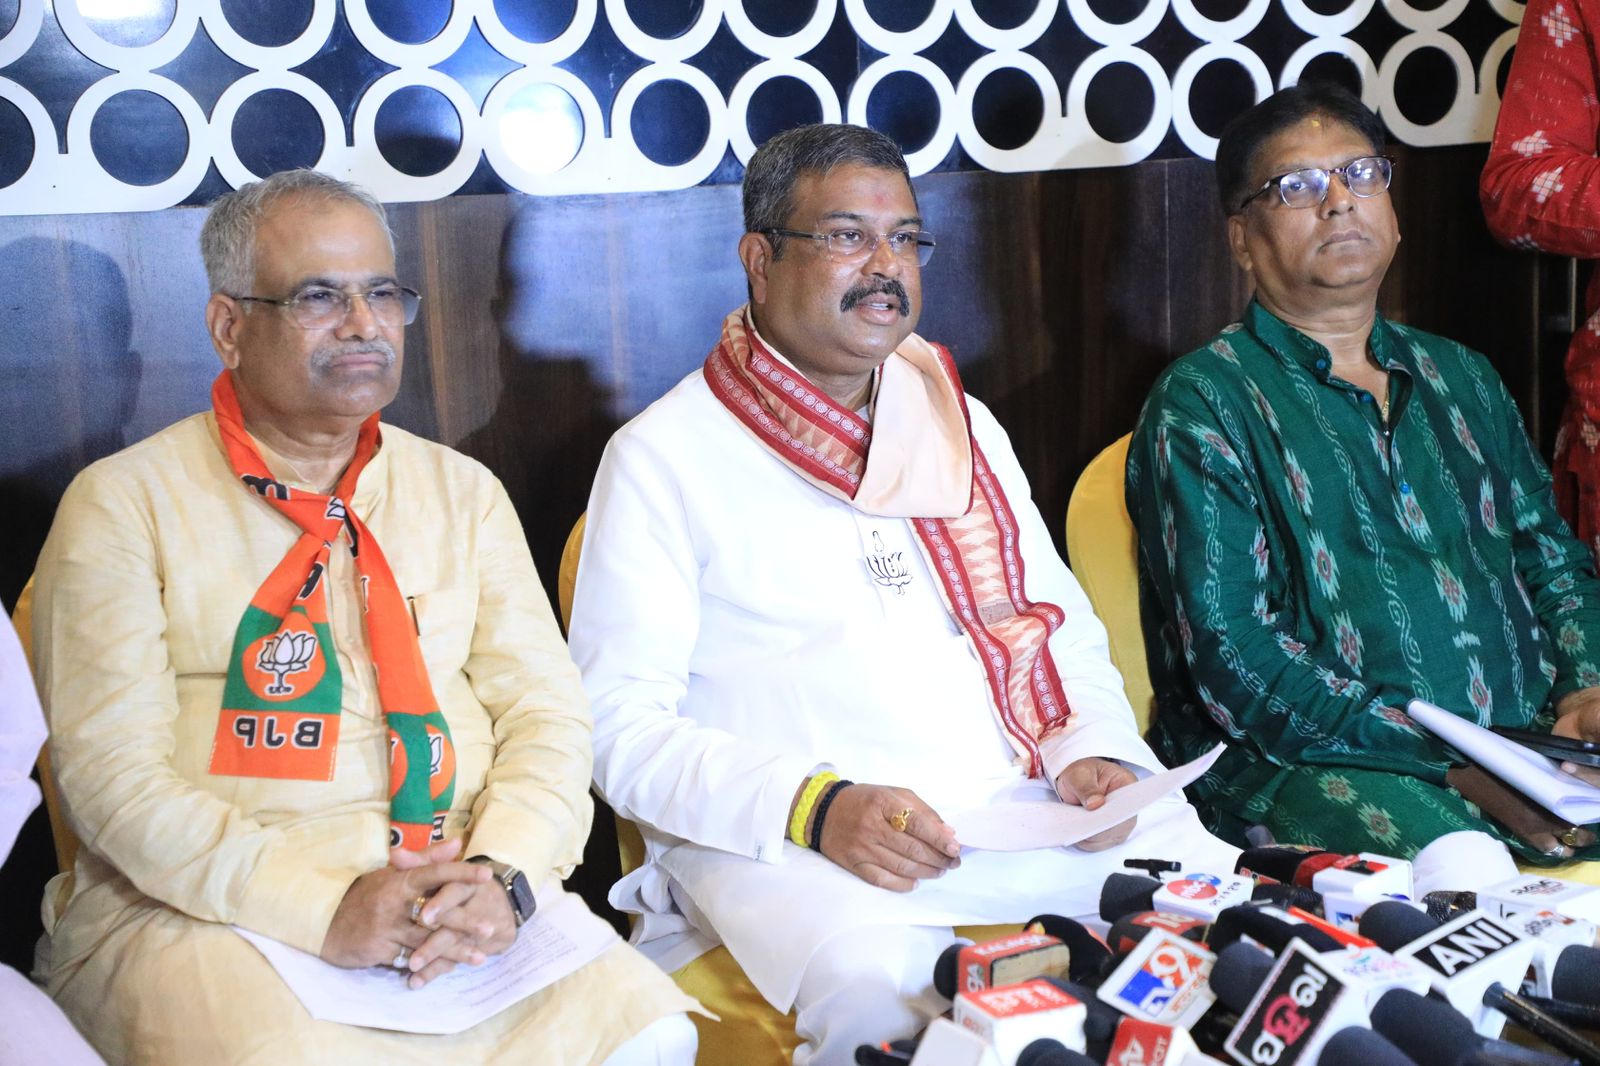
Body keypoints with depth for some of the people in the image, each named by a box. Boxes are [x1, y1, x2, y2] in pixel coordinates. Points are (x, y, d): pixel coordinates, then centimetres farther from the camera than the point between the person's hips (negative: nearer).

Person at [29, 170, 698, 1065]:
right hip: (203, 907, -3)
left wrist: (501, 873, -12)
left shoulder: (462, 491, 17)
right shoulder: (124, 505, 4)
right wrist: (320, 907, -18)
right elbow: (116, 774, -6)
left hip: (454, 896, 3)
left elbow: (547, 709, 9)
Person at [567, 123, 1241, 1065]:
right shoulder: (663, 457, 2)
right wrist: (815, 808, -20)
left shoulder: (967, 428, 21)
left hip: (1028, 810, 6)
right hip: (789, 840, -5)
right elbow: (624, 726, -5)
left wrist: (1094, 753, 0)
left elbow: (1069, 633, 23)